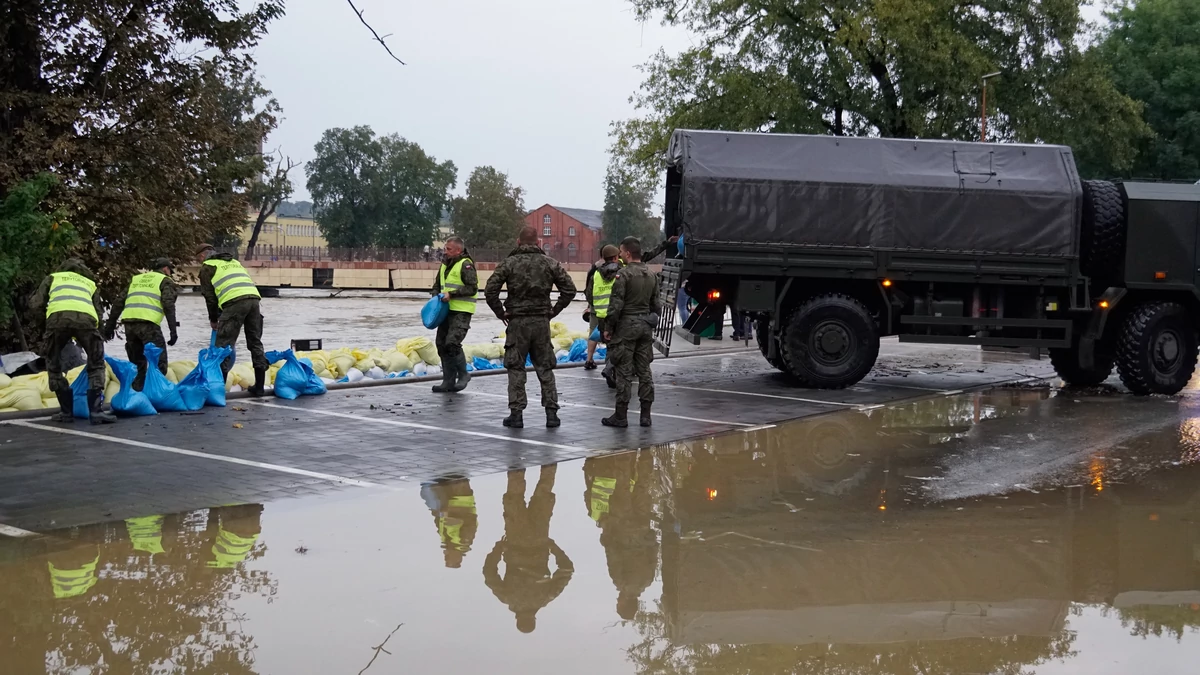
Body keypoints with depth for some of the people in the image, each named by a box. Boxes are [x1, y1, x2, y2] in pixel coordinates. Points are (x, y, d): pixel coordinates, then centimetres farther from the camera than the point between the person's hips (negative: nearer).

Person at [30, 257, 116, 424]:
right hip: (85, 317, 1)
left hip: (57, 317, -1)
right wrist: (81, 338, 39)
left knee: (54, 366, 18)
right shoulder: (90, 283, 38)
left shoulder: (53, 277, 34)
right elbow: (97, 313, 28)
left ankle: (66, 411, 15)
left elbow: (36, 303, 25)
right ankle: (96, 411, 0)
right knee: (96, 366, 14)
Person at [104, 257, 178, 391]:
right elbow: (168, 305, -3)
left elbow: (119, 303, 23)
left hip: (129, 322, 6)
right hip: (148, 323, -6)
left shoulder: (136, 279, 29)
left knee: (137, 363, 17)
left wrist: (110, 325, 25)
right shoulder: (165, 281, 13)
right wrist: (173, 330, -7)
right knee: (159, 364, -2)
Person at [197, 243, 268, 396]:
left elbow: (210, 296, 11)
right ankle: (259, 386, 15)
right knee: (255, 343, 13)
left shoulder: (207, 266, 15)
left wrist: (213, 319, 24)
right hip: (254, 298, 6)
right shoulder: (233, 262, 34)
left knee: (224, 345, -1)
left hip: (235, 302, -6)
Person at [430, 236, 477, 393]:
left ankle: (463, 375, 3)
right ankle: (448, 381, 15)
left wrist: (452, 294, -19)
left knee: (452, 343, -18)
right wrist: (436, 296, 8)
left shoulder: (466, 264, -10)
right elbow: (437, 284, 27)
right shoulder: (446, 264, 16)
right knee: (441, 344, 7)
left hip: (462, 311, -9)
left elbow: (472, 288, -16)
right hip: (447, 310, 9)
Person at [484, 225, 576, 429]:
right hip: (542, 322, 2)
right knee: (545, 368, 10)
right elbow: (569, 289, 1)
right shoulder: (550, 263, 3)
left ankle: (516, 413, 4)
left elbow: (490, 291, -10)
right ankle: (551, 412, 8)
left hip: (517, 322, -2)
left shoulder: (509, 263, -4)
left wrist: (501, 313, 1)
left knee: (516, 368, 5)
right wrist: (554, 311, 8)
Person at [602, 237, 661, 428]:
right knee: (644, 370, 9)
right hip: (645, 326, 7)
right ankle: (645, 415, 10)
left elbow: (616, 305, -15)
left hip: (626, 325, -7)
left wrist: (609, 328, -7)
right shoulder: (652, 276, 11)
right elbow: (655, 304, 15)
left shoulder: (623, 275, -13)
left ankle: (620, 416, 1)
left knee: (624, 371, -3)